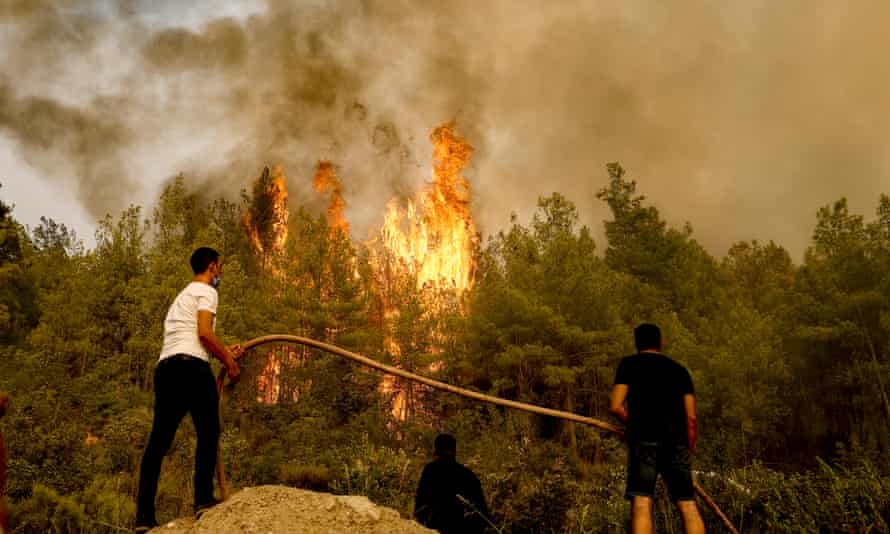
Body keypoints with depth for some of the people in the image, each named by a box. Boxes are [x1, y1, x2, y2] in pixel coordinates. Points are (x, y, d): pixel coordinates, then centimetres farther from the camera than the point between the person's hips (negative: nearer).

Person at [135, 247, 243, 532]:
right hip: (190, 366, -8)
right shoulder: (205, 291, 2)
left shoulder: (184, 294, 31)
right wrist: (229, 362, -3)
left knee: (159, 439, 4)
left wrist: (225, 351, 31)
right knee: (208, 432, -1)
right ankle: (203, 499, -8)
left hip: (165, 366, 9)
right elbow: (204, 333, -11)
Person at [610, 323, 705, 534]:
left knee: (641, 503, -7)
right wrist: (689, 452, 18)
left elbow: (616, 407, 1)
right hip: (676, 440, 3)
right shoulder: (679, 369, 21)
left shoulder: (629, 364, 12)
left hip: (644, 438, -3)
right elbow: (691, 418, 11)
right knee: (688, 504, 5)